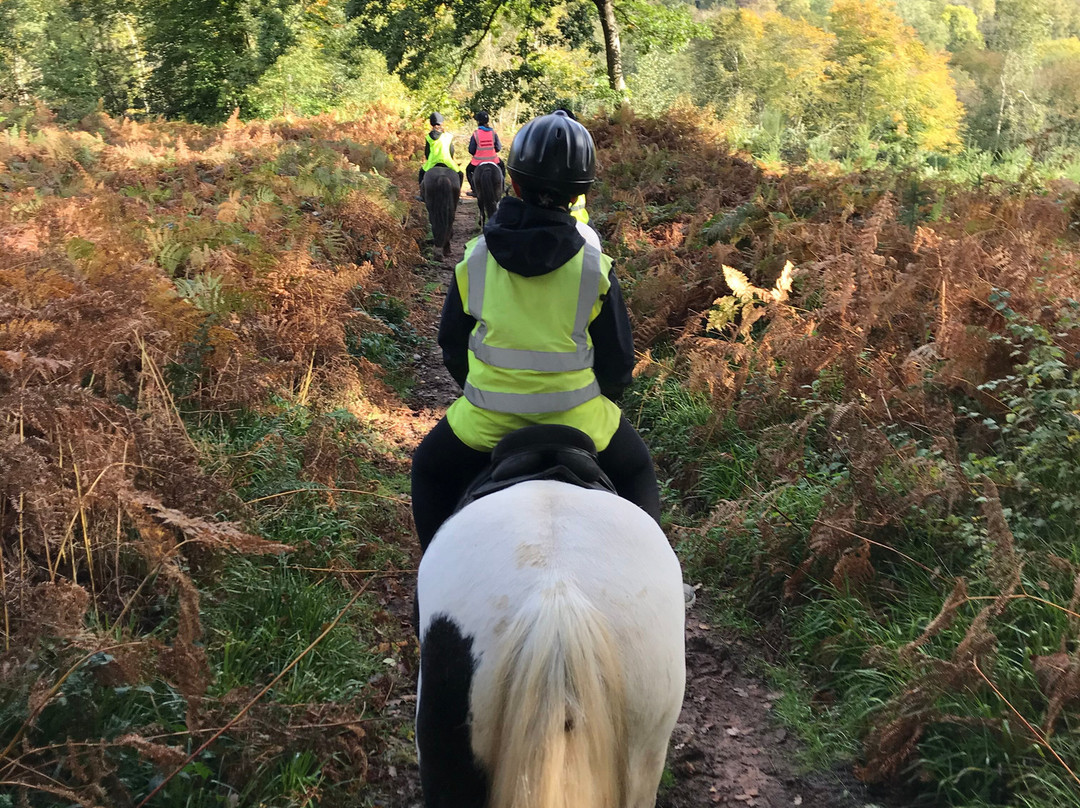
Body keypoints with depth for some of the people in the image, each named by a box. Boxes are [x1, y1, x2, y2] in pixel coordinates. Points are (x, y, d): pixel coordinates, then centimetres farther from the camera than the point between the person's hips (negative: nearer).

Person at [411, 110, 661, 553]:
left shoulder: (475, 258, -5)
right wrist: (603, 395, 19)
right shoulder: (593, 266, -9)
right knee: (637, 473, 28)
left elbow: (451, 343, 6)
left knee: (431, 469, 30)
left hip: (486, 416, 1)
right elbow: (618, 359, -2)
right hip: (576, 416, 0)